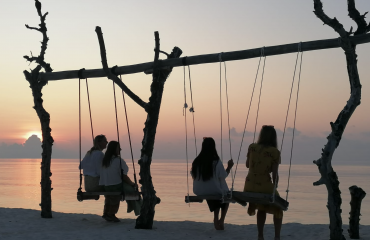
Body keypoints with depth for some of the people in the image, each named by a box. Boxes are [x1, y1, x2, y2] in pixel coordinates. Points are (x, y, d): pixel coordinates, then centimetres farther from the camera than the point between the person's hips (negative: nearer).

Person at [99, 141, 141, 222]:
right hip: (116, 187, -8)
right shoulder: (119, 161, -16)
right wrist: (133, 184, 2)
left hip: (104, 187, 8)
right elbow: (124, 177, -15)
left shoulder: (104, 160, 6)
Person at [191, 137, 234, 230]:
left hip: (200, 192, 4)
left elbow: (193, 175, 1)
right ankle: (221, 220, 24)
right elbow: (223, 176, -13)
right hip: (215, 191, -4)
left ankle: (216, 219, 32)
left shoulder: (196, 161, -9)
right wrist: (229, 167, 3)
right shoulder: (216, 162, -20)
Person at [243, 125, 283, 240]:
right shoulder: (275, 152, -8)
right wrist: (274, 188, 4)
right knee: (277, 209, 22)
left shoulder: (252, 147, 1)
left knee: (261, 208, 29)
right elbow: (275, 174, -8)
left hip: (250, 186, 4)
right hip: (265, 186, -4)